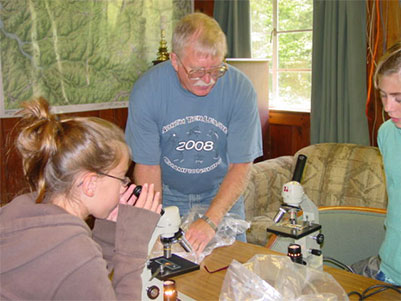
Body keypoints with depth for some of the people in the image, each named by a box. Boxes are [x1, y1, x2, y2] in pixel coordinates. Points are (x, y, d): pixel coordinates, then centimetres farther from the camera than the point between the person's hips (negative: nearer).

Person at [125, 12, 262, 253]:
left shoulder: (240, 88, -21)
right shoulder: (147, 89, -21)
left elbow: (241, 165, -19)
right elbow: (147, 164, -16)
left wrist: (211, 220, -29)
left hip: (222, 195, 1)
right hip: (168, 195, 0)